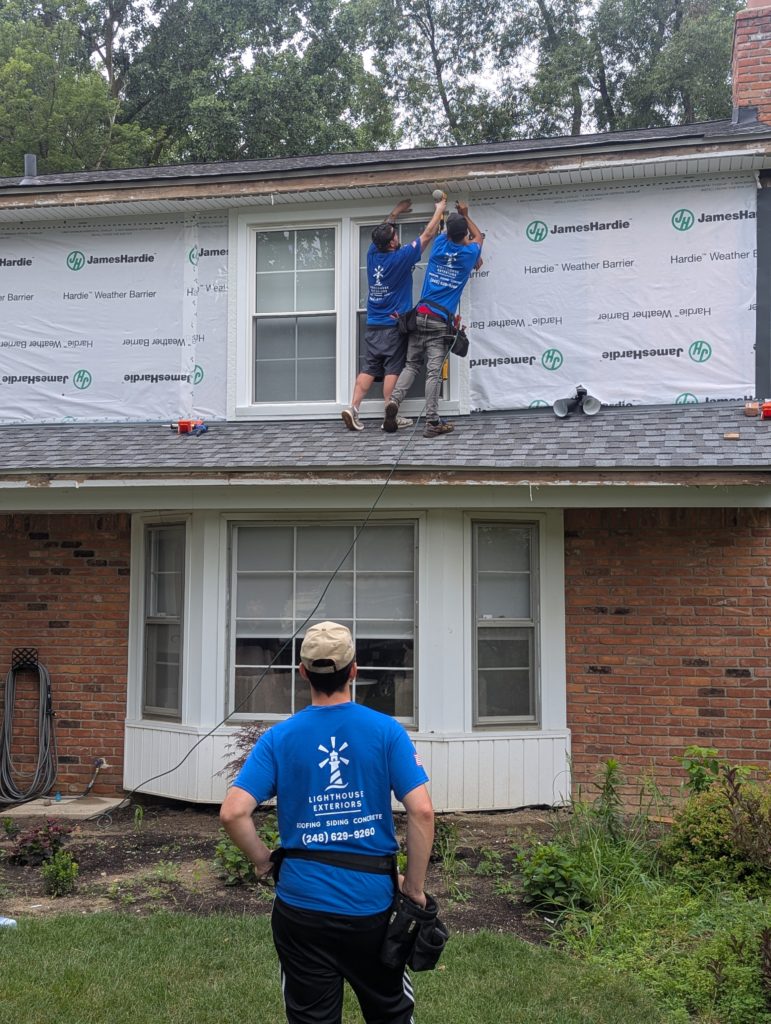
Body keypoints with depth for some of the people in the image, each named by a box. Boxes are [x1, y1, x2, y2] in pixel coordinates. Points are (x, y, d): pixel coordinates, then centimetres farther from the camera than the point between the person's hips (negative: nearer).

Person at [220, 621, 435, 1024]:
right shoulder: (386, 731, -8)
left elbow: (232, 812, -14)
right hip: (372, 901, 0)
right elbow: (422, 812, -14)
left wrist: (262, 860, 3)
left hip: (302, 904, 1)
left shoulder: (279, 738, -6)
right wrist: (414, 885, -3)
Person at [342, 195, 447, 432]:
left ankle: (353, 408, -3)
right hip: (394, 325, -6)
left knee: (369, 368, 6)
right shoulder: (401, 258, -12)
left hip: (373, 325, 6)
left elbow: (382, 233, 25)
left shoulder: (372, 254, 4)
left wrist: (396, 212, 37)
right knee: (393, 370, -3)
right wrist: (439, 210, 10)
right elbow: (427, 236, -3)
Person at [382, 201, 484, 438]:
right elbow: (478, 237, 29)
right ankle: (432, 423, -9)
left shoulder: (440, 245, 8)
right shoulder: (469, 254, 3)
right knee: (434, 372, -7)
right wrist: (465, 215, 40)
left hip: (421, 315, 3)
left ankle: (394, 400, -11)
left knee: (411, 365, 11)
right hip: (441, 321, -3)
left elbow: (448, 233, 35)